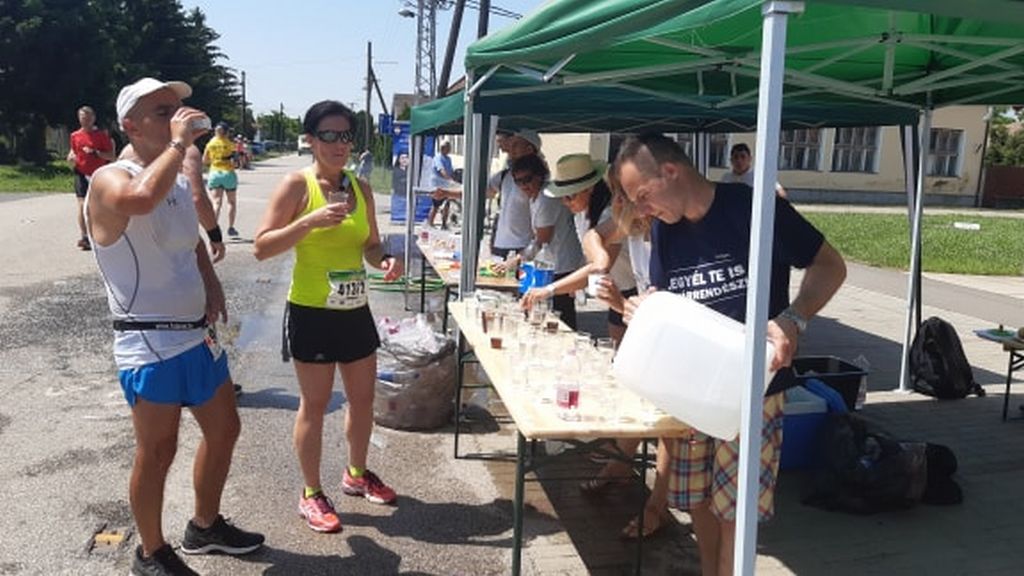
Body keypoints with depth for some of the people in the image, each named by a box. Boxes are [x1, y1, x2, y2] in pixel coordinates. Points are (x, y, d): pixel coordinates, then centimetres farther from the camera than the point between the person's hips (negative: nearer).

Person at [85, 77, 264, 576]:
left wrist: (212, 285, 7)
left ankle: (205, 526, 38)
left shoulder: (180, 182, 11)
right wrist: (179, 142, -26)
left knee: (224, 430, 17)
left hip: (198, 334, 8)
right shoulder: (109, 181, -14)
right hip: (150, 344, -8)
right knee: (157, 452, 3)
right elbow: (142, 198, -40)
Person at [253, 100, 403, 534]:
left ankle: (357, 474, 39)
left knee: (363, 398, 17)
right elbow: (262, 247, -15)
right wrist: (310, 221, -27)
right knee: (315, 404, 5)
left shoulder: (361, 187, 6)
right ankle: (311, 494, 22)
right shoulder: (296, 185, -11)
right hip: (312, 312, -6)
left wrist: (386, 260, -8)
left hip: (355, 310, 6)